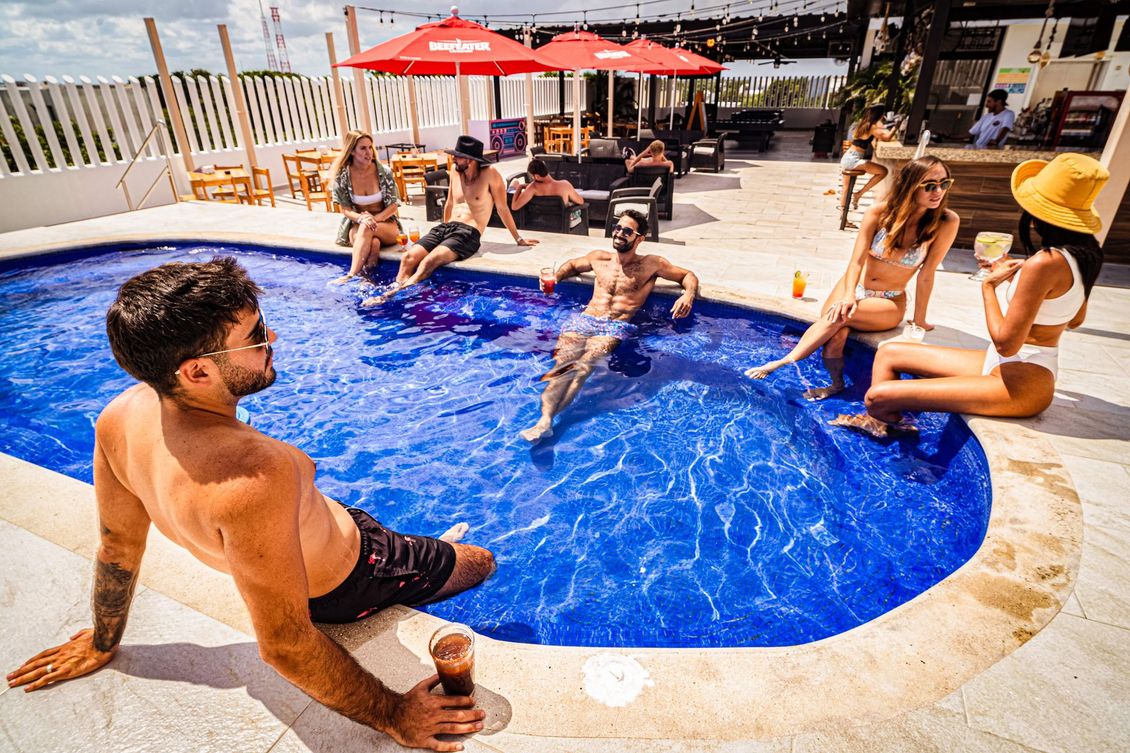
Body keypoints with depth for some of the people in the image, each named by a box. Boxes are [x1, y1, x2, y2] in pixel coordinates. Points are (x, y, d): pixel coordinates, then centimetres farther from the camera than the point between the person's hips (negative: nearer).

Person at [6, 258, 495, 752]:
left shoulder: (120, 417, -21)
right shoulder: (254, 475, -45)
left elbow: (119, 546, -5)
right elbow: (285, 646, -35)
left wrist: (103, 643, 12)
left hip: (292, 560, 7)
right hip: (342, 585, -7)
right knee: (481, 562, 16)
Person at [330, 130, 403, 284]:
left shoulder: (384, 172, -7)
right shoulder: (341, 176, -6)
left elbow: (393, 205, -5)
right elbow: (345, 209, -2)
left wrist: (375, 219, -23)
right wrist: (361, 218, -25)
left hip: (386, 224, -1)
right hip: (357, 225, 1)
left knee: (366, 229, -36)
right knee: (374, 243, -37)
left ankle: (351, 276, -43)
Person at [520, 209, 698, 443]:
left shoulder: (651, 264, 13)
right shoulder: (599, 258, 22)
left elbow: (688, 275, 18)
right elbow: (572, 265, 41)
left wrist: (688, 294, -5)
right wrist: (555, 277, 20)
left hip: (615, 327, -3)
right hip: (582, 321, 3)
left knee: (584, 365, -33)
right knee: (562, 364, -27)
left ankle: (548, 414, -48)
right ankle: (544, 420, -45)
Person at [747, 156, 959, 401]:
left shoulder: (946, 222, -13)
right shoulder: (879, 213, -11)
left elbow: (926, 274, -10)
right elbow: (856, 261, -16)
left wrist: (919, 320, -5)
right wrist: (849, 296, -33)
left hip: (889, 304, -1)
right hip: (854, 287, 1)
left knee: (840, 316, -32)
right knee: (836, 334, -31)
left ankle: (783, 363, -32)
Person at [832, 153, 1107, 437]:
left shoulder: (1044, 263, -24)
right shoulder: (1082, 253, 5)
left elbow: (1006, 343, -22)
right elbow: (1075, 319, 20)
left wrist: (989, 285, -10)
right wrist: (1017, 277, 17)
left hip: (1019, 383, -10)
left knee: (879, 396, -23)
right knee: (889, 352, 11)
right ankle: (878, 426, 4)